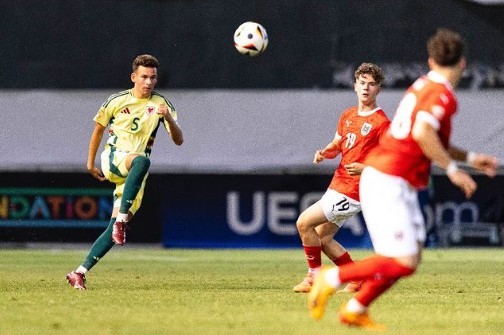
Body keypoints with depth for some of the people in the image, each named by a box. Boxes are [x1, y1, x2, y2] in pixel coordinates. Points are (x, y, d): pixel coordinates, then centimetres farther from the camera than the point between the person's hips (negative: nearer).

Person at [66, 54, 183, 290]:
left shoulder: (161, 104, 3)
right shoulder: (117, 101, 2)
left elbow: (178, 140, -4)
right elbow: (99, 128, 17)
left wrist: (168, 118, -23)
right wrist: (90, 163, 19)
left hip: (134, 174, 2)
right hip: (113, 159, -2)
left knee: (116, 229, -11)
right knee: (142, 161, -39)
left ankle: (80, 273, -6)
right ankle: (121, 219, -40)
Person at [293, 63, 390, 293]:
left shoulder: (381, 123, -13)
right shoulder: (348, 115, 11)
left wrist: (364, 168, -27)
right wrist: (324, 153, -2)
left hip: (352, 192, -9)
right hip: (337, 186, 9)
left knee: (304, 222, -12)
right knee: (322, 237, 12)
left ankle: (314, 276, -1)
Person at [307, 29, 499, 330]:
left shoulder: (423, 86, 15)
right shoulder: (443, 95, -14)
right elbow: (422, 133, -31)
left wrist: (470, 157, 25)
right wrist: (452, 169, -22)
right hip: (389, 183, -10)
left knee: (410, 258, 11)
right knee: (403, 263, -12)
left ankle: (356, 310, 17)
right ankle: (332, 279, -3)